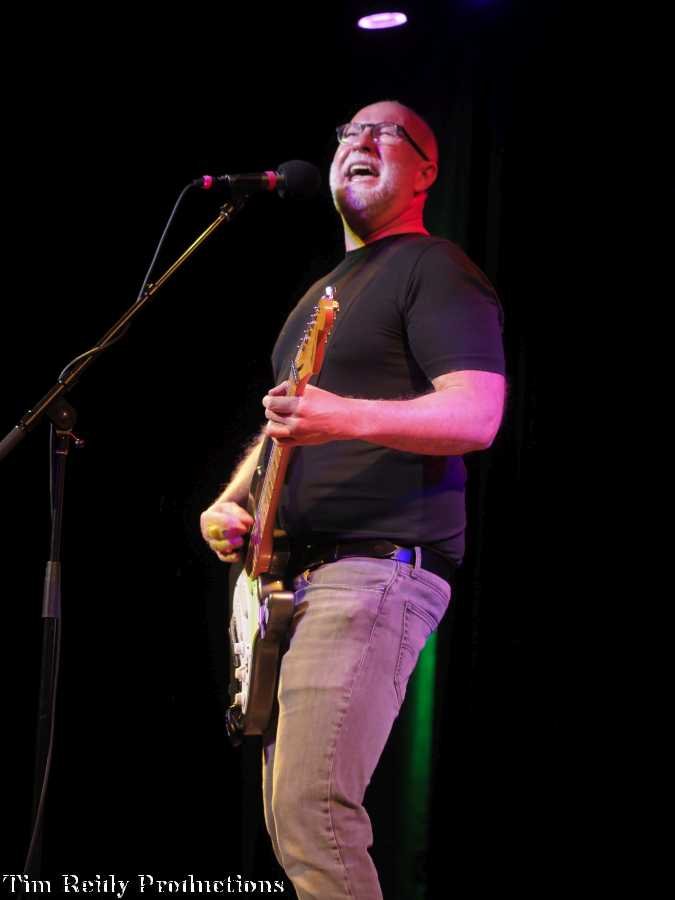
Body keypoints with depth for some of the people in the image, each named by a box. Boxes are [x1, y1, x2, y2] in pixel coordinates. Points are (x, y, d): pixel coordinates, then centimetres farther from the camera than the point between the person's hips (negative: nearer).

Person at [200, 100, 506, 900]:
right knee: (285, 815, 10)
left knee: (309, 807, -21)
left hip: (379, 564, -10)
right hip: (292, 575, 10)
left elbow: (477, 416, -16)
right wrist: (230, 501, 13)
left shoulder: (434, 270, -2)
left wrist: (348, 418, -30)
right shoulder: (323, 293, 26)